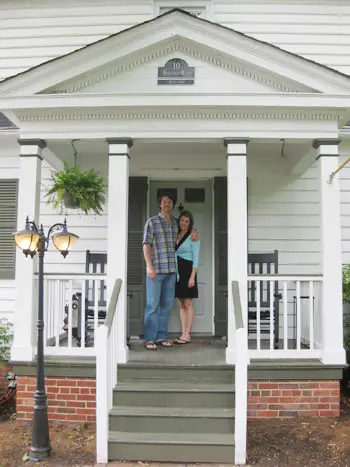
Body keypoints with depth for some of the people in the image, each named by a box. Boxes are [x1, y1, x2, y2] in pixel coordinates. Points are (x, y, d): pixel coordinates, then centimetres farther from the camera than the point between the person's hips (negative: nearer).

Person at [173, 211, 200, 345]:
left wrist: (192, 277, -17)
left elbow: (196, 258, -10)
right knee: (181, 304, 8)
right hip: (176, 272, 7)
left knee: (188, 304, -3)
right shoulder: (176, 236, 12)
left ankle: (187, 335, 2)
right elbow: (174, 255, 14)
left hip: (187, 271, -7)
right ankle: (184, 334, 11)